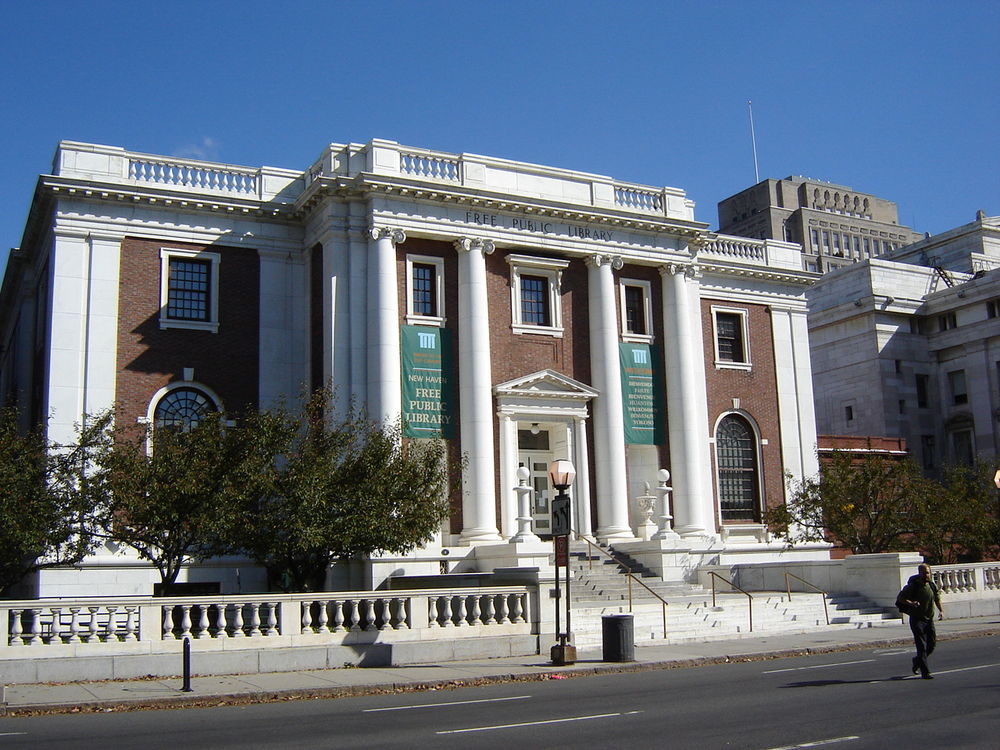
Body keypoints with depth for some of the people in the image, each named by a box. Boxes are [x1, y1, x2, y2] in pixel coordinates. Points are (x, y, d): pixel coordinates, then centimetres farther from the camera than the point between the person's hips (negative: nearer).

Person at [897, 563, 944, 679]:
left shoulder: (932, 585, 5)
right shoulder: (912, 586, -10)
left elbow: (937, 599, 18)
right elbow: (900, 597, -4)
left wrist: (941, 611, 3)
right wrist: (911, 603, -22)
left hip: (929, 619, 5)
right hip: (917, 619, -5)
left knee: (932, 645, 8)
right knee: (922, 646, -9)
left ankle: (917, 661, 33)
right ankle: (925, 672, -6)